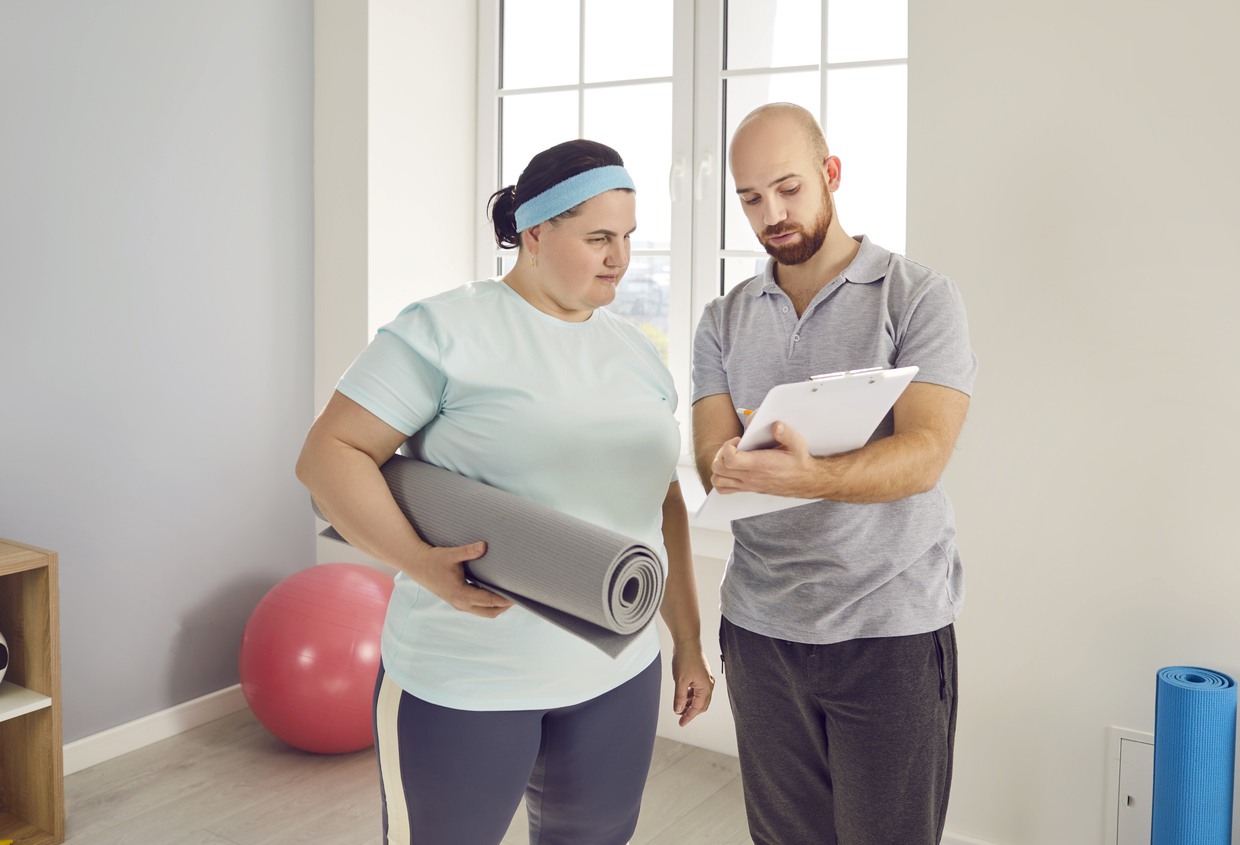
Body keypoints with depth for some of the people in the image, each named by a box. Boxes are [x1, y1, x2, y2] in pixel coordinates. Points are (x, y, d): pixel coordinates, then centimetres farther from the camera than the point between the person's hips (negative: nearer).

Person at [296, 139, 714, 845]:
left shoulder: (638, 354, 11)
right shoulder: (447, 330, -9)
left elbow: (665, 502, 16)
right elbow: (330, 453, -13)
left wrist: (690, 643, 16)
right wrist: (419, 562, -26)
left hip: (619, 678, 6)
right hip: (463, 680, -5)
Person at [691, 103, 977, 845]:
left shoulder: (920, 297, -5)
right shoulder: (724, 322, 9)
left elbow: (923, 454, -18)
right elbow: (713, 456, -3)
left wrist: (810, 476, -36)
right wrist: (732, 464, -28)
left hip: (890, 626, -4)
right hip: (760, 623, 4)